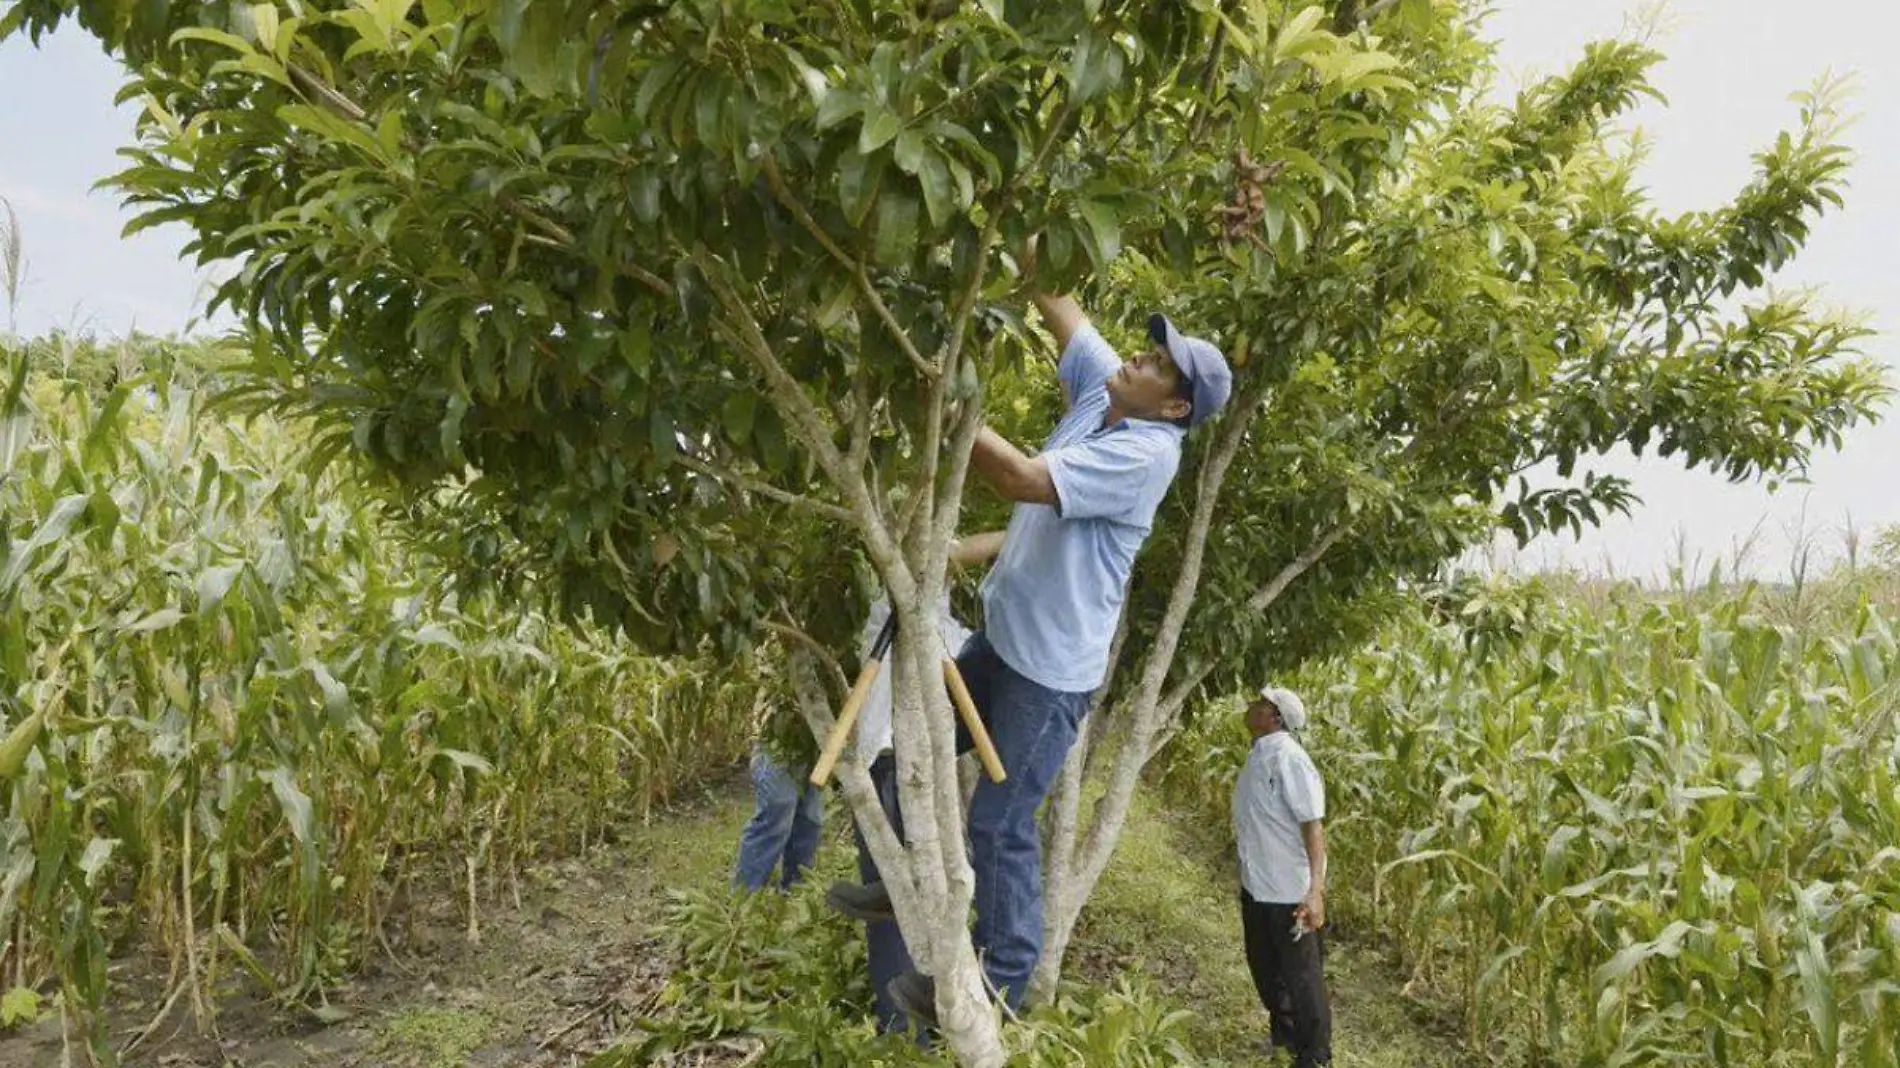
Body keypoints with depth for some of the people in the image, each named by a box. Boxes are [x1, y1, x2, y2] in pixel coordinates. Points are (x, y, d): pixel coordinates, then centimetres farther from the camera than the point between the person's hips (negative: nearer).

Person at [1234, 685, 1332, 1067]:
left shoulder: (1287, 757, -23)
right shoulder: (1260, 754, 4)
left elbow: (1313, 824, -27)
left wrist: (1315, 890, -33)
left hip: (1290, 891, -9)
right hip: (1256, 886, 9)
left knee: (1301, 975, 6)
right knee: (1264, 967, 24)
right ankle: (1283, 1035, 45)